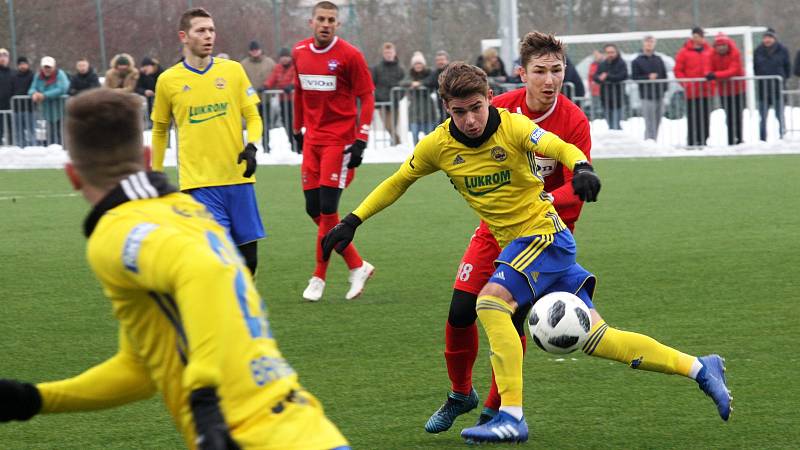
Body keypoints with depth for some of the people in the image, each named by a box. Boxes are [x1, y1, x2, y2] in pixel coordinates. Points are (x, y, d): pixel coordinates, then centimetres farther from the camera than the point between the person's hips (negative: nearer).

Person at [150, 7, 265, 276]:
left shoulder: (233, 70, 5)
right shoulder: (168, 80, 3)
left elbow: (253, 117, 8)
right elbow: (159, 130, 15)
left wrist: (251, 147, -12)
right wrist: (156, 175, 18)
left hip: (237, 177, 2)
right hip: (198, 182, -2)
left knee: (248, 258, 4)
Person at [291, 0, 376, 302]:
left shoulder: (349, 55, -10)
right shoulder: (299, 53, 6)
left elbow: (367, 97, -8)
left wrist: (361, 140, -14)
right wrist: (297, 129, 21)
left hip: (339, 140, -6)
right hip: (312, 139, 6)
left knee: (327, 208, -9)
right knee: (313, 208, 3)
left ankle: (319, 277, 4)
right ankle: (357, 267, 15)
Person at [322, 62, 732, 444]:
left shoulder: (512, 127, -15)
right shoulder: (438, 146, 0)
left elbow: (561, 148, -29)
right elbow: (398, 182, 13)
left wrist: (582, 168, -50)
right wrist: (353, 221, 8)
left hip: (544, 234, -6)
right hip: (513, 243, 6)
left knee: (491, 301, -27)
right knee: (594, 338, 2)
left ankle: (511, 416, -25)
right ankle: (699, 368, 13)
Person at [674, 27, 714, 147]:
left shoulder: (709, 51, 8)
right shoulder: (684, 52, -3)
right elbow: (678, 70, -2)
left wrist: (712, 81, 2)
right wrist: (686, 84, -12)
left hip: (707, 91, 4)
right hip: (692, 92, -4)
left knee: (705, 118, 5)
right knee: (693, 118, -3)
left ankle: (703, 141, 12)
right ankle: (691, 142, 1)